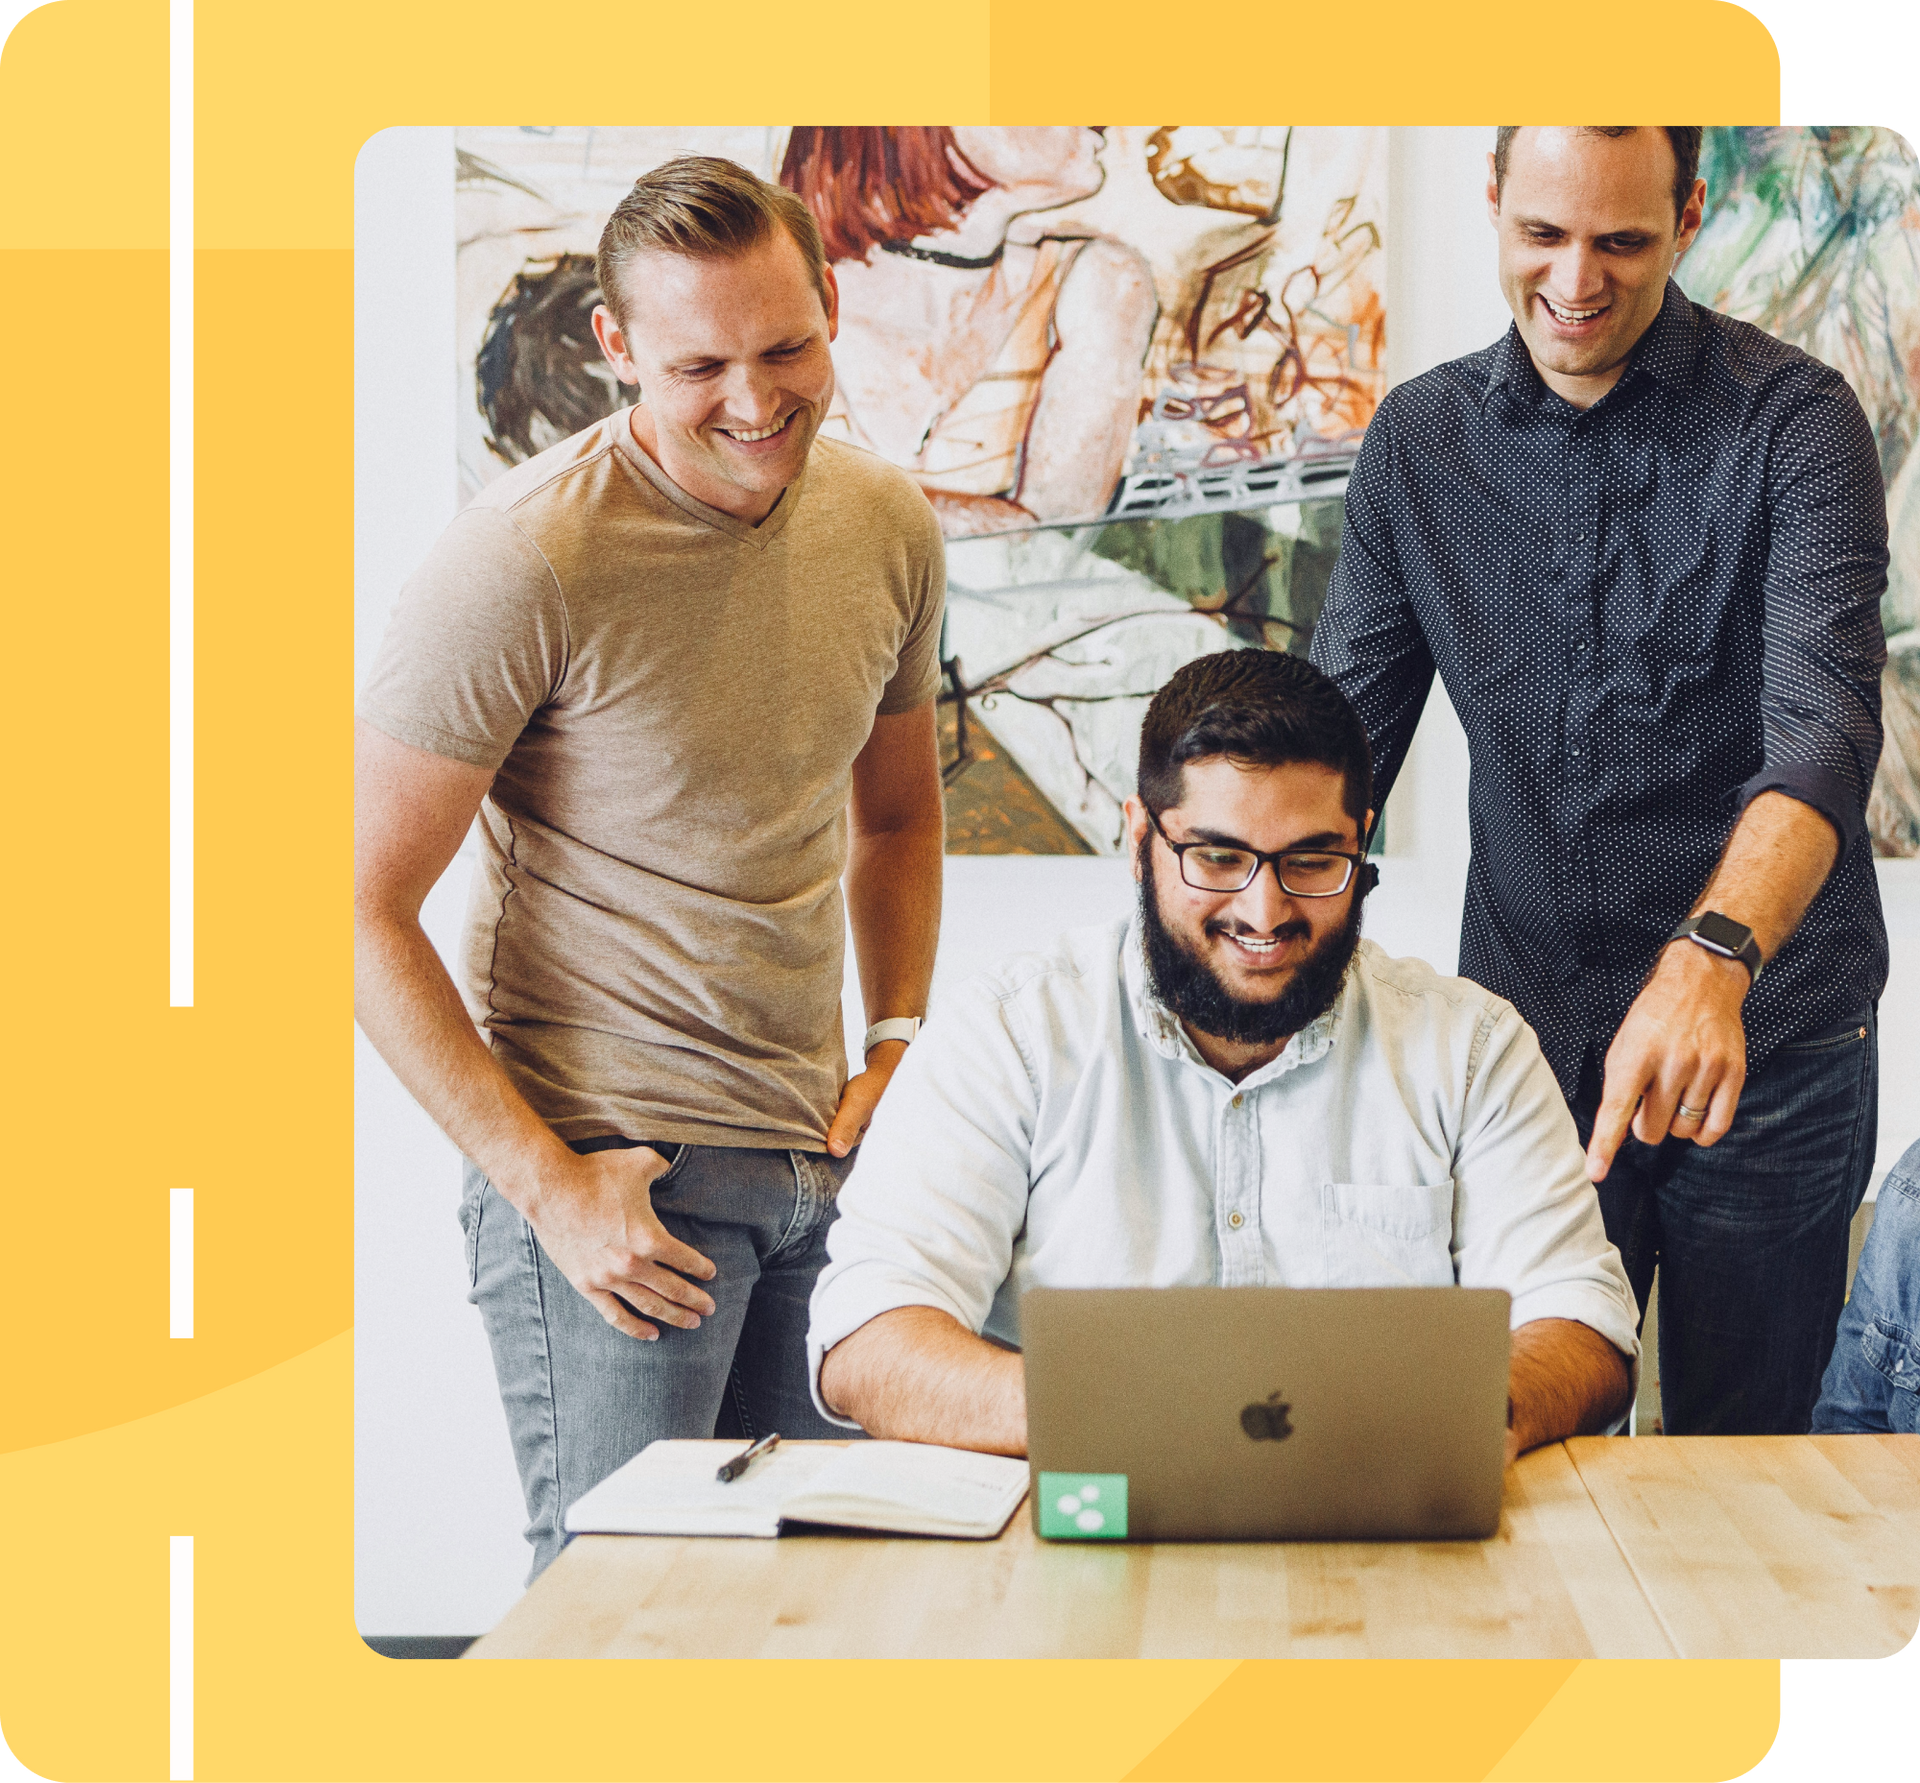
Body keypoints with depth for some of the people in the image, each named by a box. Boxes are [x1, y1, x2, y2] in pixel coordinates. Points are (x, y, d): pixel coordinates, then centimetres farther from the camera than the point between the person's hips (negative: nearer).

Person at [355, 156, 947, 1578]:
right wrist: (546, 1187, -15)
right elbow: (364, 911, -14)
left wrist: (898, 1045, 7)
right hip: (607, 1166, -6)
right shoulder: (526, 561, -15)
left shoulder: (890, 526, 4)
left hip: (823, 1158, 6)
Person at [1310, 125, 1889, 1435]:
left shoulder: (1794, 425, -9)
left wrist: (1712, 958, -40)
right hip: (1525, 1032, 3)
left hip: (1765, 1043, -3)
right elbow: (1338, 738, 7)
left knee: (1741, 1458, 10)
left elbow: (1823, 727, -22)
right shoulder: (1418, 442, 4)